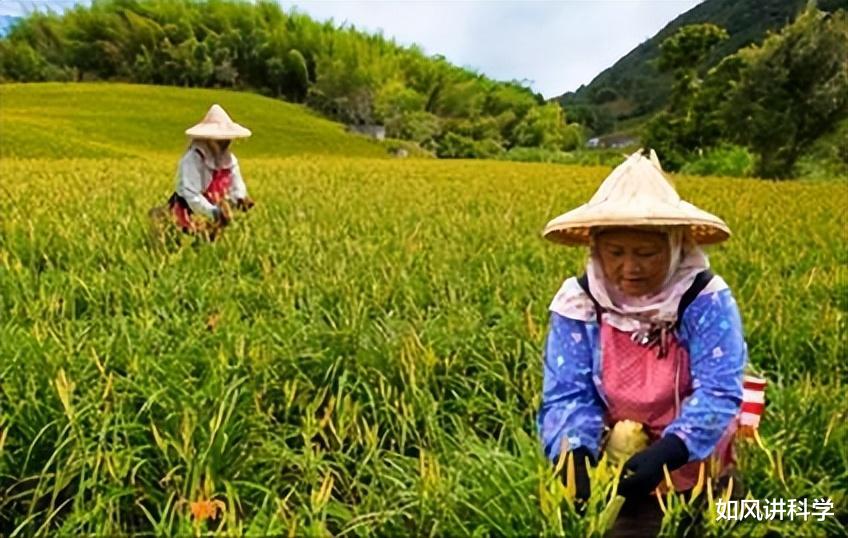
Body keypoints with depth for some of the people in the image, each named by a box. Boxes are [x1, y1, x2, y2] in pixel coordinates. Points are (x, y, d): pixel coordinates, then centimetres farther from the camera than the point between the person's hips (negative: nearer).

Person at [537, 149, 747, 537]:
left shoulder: (706, 300, -19)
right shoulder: (577, 304, -15)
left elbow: (718, 393, -23)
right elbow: (566, 395, -16)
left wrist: (664, 454, -36)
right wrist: (575, 457, -33)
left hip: (697, 472, 0)